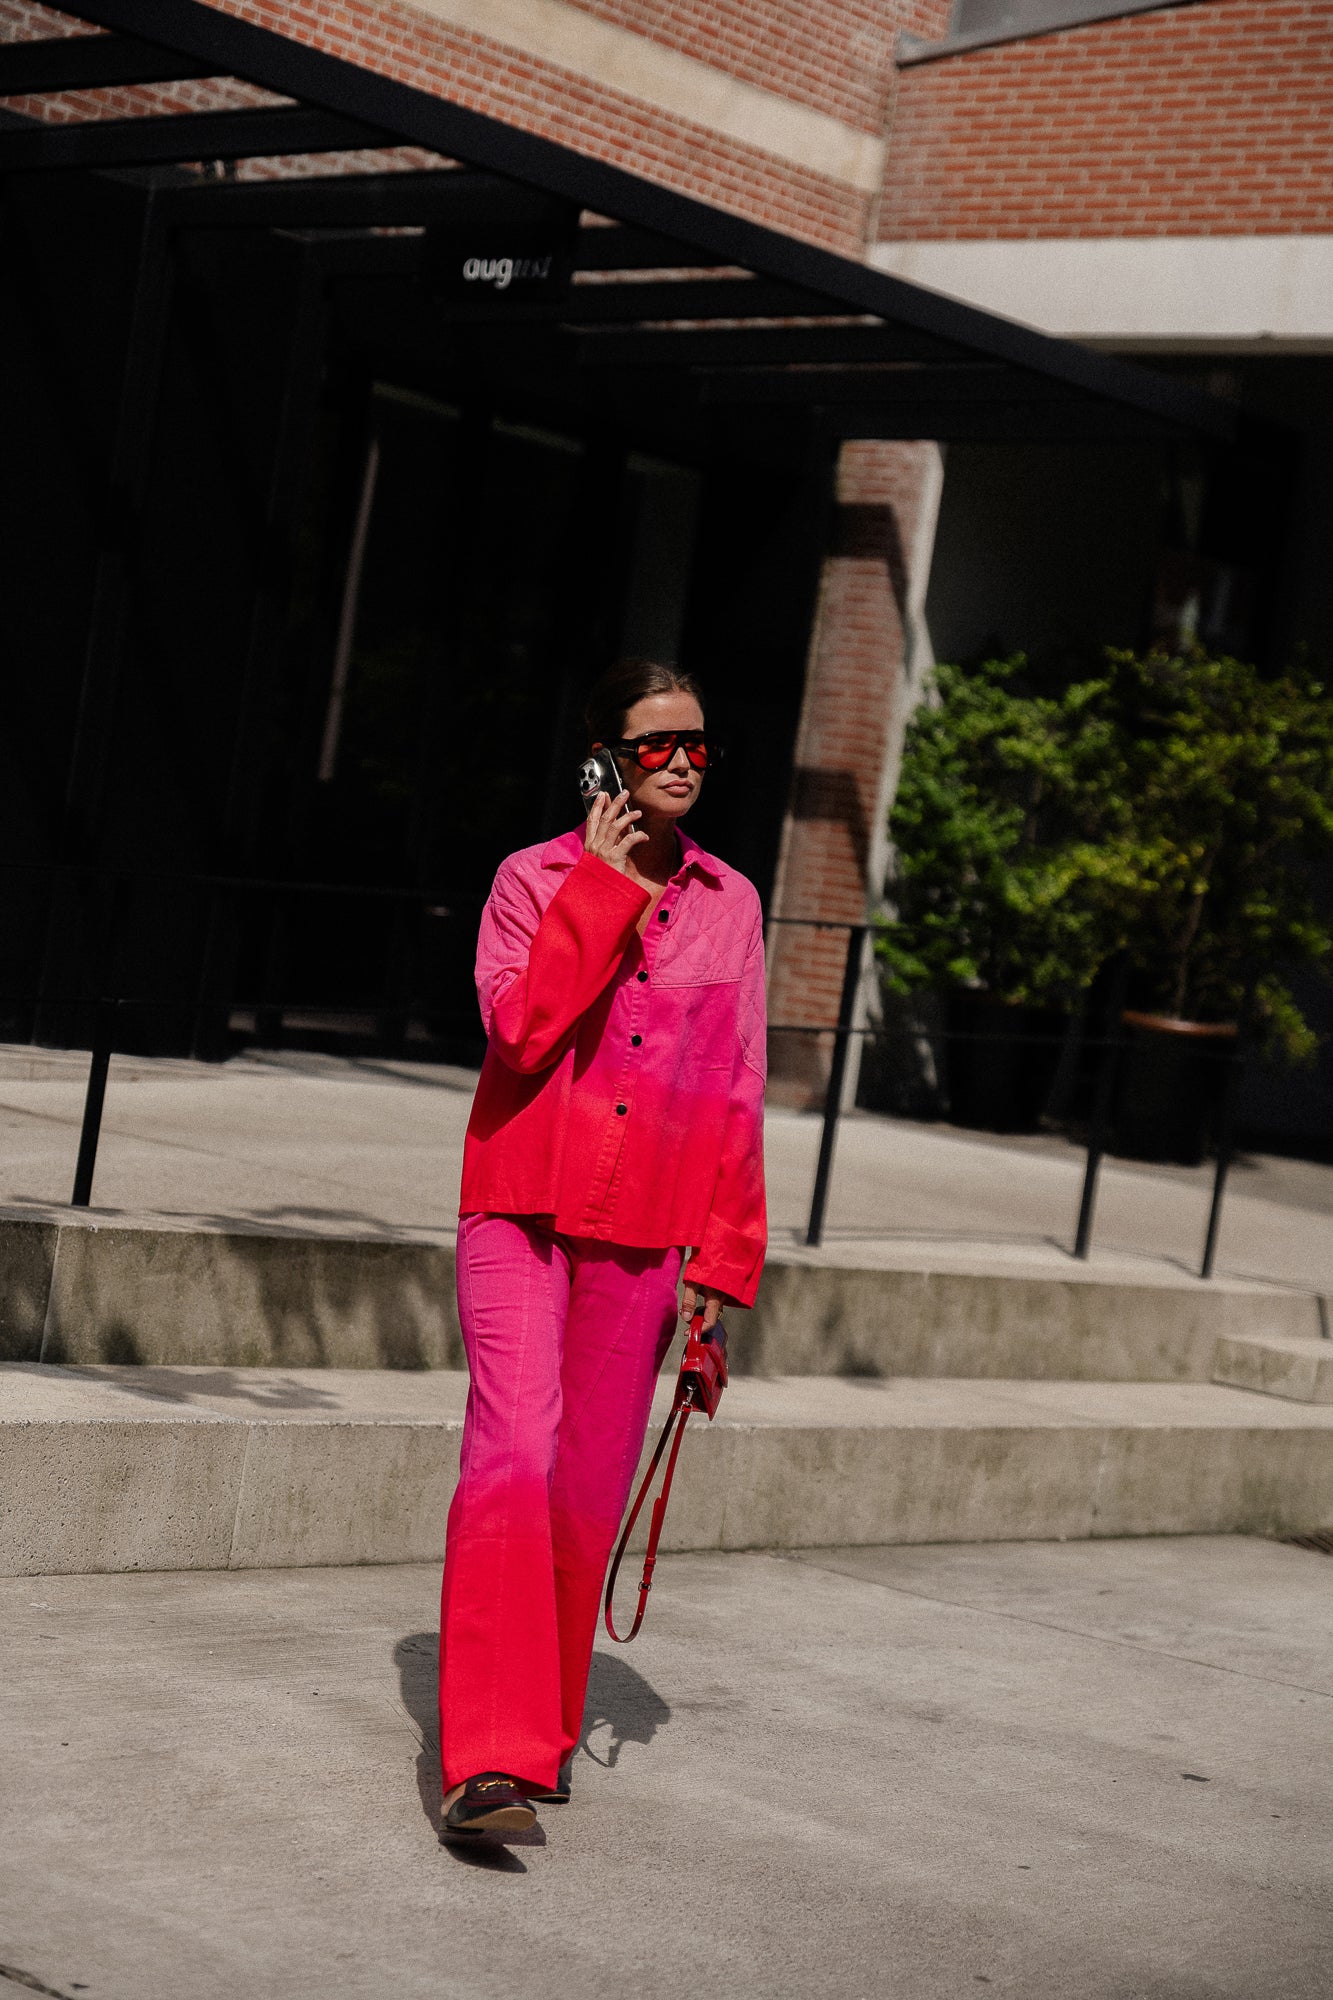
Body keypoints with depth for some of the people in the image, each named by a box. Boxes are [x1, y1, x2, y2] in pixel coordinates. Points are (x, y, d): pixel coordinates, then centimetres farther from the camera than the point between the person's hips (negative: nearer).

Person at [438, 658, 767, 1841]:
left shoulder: (730, 905, 8)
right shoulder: (535, 879, 0)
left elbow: (738, 1090, 9)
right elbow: (521, 1029, -16)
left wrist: (725, 1257, 6)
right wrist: (605, 889, -15)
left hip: (645, 1235, 3)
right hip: (524, 1211, -3)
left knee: (590, 1489, 7)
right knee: (513, 1457, -16)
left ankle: (548, 1726, 23)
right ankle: (491, 1757, -18)